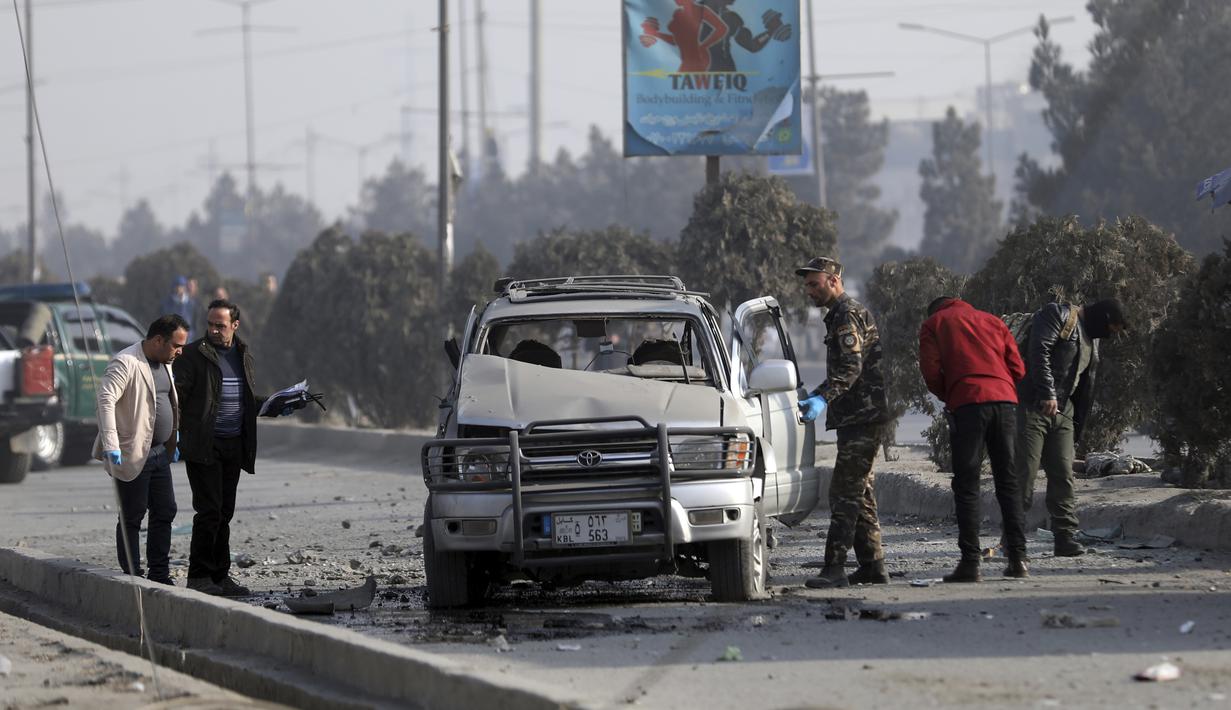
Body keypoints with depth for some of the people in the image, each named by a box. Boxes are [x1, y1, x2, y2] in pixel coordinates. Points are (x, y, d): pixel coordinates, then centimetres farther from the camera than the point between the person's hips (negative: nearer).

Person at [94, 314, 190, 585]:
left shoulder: (165, 364, 13)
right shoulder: (126, 363, -16)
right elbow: (106, 399, -27)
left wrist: (173, 442, 27)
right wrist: (110, 444, -35)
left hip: (159, 453, 9)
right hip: (133, 455, -9)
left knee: (165, 512, 11)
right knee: (132, 517, -3)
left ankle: (160, 575, 18)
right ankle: (132, 578, 1)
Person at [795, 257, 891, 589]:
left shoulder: (849, 315, -11)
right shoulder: (839, 316, 23)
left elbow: (851, 368, -23)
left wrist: (823, 399, -33)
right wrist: (814, 396, 26)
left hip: (862, 417, -11)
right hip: (857, 419, 11)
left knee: (845, 492, -14)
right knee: (860, 493, 13)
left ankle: (834, 568, -18)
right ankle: (872, 566, 16)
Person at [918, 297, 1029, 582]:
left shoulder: (933, 324, 16)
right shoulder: (993, 322, 26)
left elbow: (931, 369, 3)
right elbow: (1017, 368, 14)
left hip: (967, 404, -3)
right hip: (1005, 400, 3)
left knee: (966, 485, -2)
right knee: (1008, 482, 9)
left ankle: (970, 562, -10)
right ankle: (1017, 557, 1)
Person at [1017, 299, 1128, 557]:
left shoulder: (1093, 342, 23)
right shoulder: (1058, 315, -5)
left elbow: (1086, 389, 25)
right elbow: (1039, 352, -19)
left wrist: (1078, 428, 19)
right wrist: (1047, 394, -28)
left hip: (1062, 411, 8)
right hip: (1032, 406, -8)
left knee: (1063, 476, 2)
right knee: (1024, 472, -8)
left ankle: (1066, 539, 3)